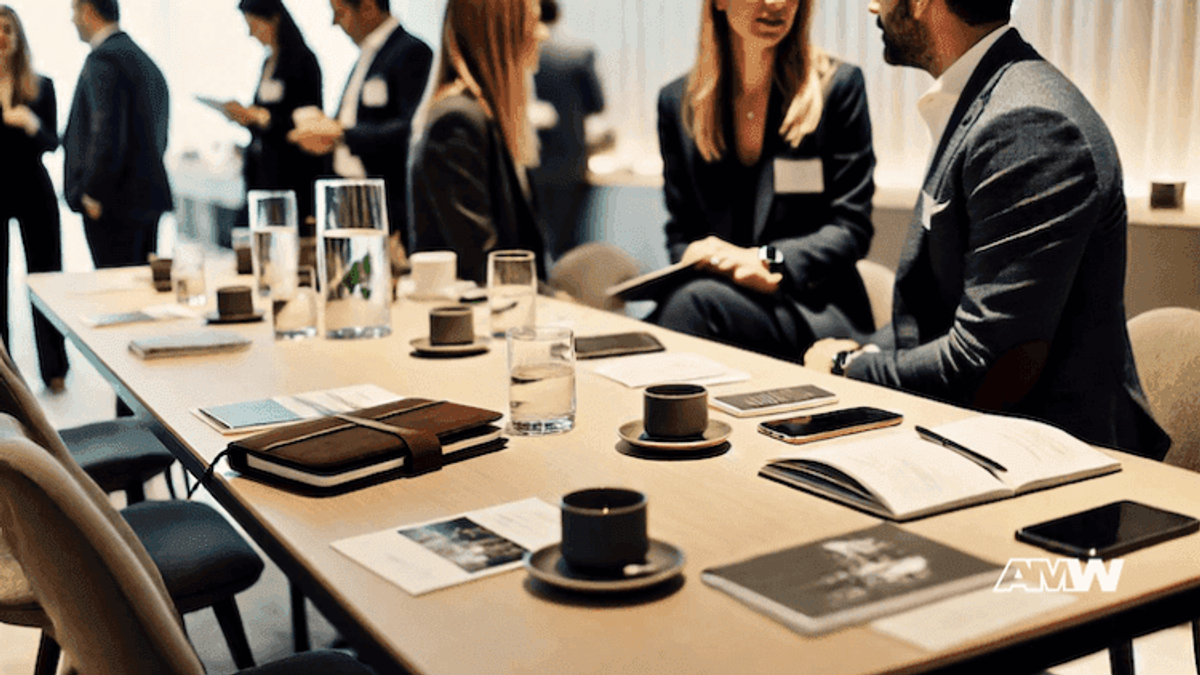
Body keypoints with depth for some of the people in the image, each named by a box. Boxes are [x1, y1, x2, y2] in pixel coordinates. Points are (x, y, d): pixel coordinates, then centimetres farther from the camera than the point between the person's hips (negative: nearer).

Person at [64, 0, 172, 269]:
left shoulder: (103, 60, -12)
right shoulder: (144, 60, 18)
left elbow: (107, 133, -20)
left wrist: (93, 195, -15)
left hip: (115, 204, -10)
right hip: (147, 196, 10)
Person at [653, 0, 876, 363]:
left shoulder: (838, 85, 1)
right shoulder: (678, 101, 10)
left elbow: (852, 227, -1)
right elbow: (680, 234, 12)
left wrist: (766, 260, -17)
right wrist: (699, 256, -12)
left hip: (815, 310, -2)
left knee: (694, 299, -32)